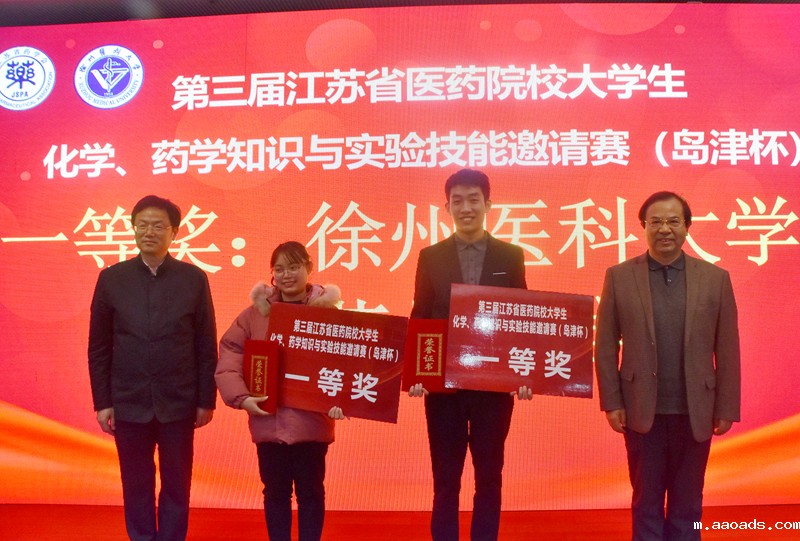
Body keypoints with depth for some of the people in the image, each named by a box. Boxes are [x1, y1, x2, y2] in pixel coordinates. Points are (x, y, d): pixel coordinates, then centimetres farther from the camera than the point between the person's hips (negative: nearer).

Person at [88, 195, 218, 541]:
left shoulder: (194, 279, -2)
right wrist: (102, 402, 0)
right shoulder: (111, 279, 0)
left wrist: (206, 400, -1)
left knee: (176, 485, 10)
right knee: (136, 486, 12)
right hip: (129, 403, 1)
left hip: (178, 403, -1)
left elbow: (206, 346, 0)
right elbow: (98, 348, 3)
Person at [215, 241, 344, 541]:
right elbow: (230, 352, 0)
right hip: (268, 420, 2)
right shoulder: (257, 311, 3)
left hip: (311, 420, -2)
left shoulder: (327, 310, -2)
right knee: (275, 491, 14)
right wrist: (241, 397, -11)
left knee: (310, 491, 11)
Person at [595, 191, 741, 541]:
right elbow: (605, 346, 0)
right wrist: (611, 403, -4)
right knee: (646, 502, 11)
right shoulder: (619, 277, -1)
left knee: (687, 503, 13)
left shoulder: (716, 279, 1)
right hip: (642, 410, 0)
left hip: (694, 412, 1)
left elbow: (727, 351, 2)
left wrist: (726, 408, 0)